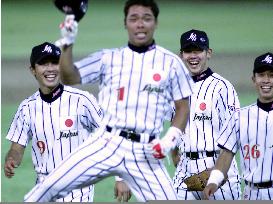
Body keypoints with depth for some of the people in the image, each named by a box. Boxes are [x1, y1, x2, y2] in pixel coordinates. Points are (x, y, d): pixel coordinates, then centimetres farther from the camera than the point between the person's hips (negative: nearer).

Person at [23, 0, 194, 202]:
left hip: (145, 153, 0)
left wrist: (170, 138, -6)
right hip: (106, 145, 0)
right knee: (50, 187, -12)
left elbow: (183, 107, 9)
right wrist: (68, 44, -13)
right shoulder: (108, 58, 9)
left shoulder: (171, 62, 7)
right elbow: (70, 77, 1)